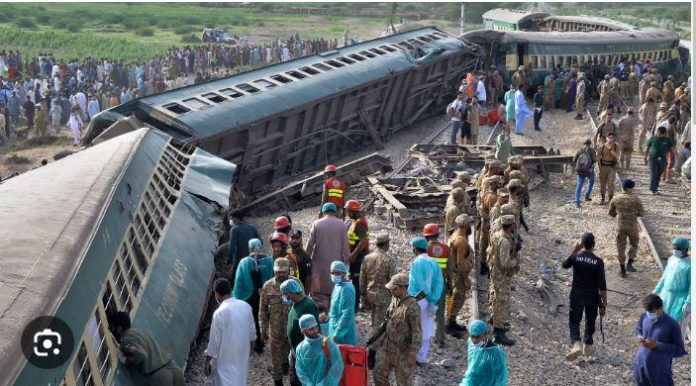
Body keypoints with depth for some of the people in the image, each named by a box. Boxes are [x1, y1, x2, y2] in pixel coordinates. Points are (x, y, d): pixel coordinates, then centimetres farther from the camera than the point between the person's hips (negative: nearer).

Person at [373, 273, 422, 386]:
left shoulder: (412, 307, -23)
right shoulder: (394, 299, 2)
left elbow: (417, 333, -22)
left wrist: (413, 355, -22)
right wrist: (384, 339, 19)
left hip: (403, 350, -8)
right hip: (387, 347, 8)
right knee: (379, 375, 14)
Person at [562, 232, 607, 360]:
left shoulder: (575, 257, -11)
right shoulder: (598, 261, -13)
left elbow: (564, 265, 14)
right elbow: (602, 285, -12)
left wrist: (574, 250, 12)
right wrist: (604, 303, -4)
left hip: (577, 296, 0)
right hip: (592, 297, 1)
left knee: (574, 321, 5)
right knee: (590, 322, 20)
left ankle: (576, 344, -19)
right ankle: (587, 347, 31)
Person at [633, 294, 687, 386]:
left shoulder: (672, 325, -22)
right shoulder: (644, 316, -7)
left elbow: (679, 349, -16)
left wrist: (657, 345, -26)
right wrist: (639, 336, -9)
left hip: (659, 368, -5)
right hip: (641, 364, 5)